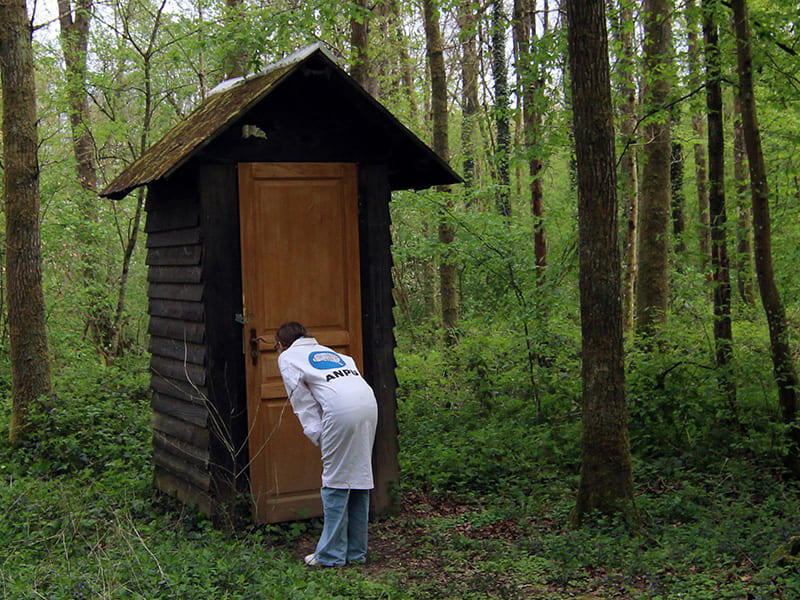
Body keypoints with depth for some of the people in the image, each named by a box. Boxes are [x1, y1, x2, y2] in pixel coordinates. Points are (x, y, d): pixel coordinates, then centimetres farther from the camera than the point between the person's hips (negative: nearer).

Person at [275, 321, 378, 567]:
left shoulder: (287, 357, 17)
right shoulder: (326, 351, 34)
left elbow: (304, 402, 9)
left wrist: (318, 436, 9)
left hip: (341, 408, -6)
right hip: (369, 402, 6)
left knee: (335, 482, 1)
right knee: (359, 477, 12)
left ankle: (331, 554, 6)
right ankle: (356, 551, 19)